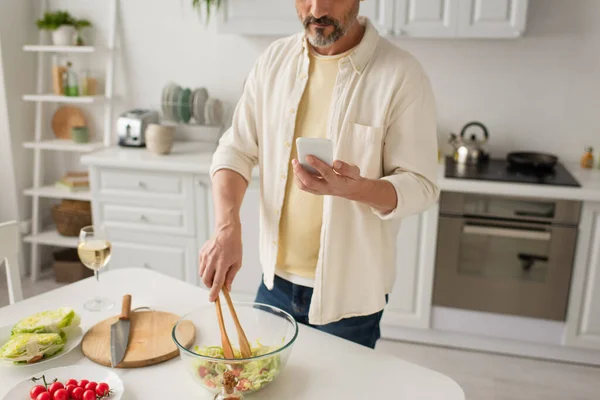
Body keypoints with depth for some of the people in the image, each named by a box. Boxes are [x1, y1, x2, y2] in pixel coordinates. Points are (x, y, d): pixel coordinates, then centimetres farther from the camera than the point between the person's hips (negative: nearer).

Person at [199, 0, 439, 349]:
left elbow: (421, 186, -13)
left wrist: (354, 188, -33)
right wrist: (227, 227, -17)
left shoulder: (402, 75, -14)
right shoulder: (275, 59, 0)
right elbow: (236, 150, 0)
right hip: (276, 279, 5)